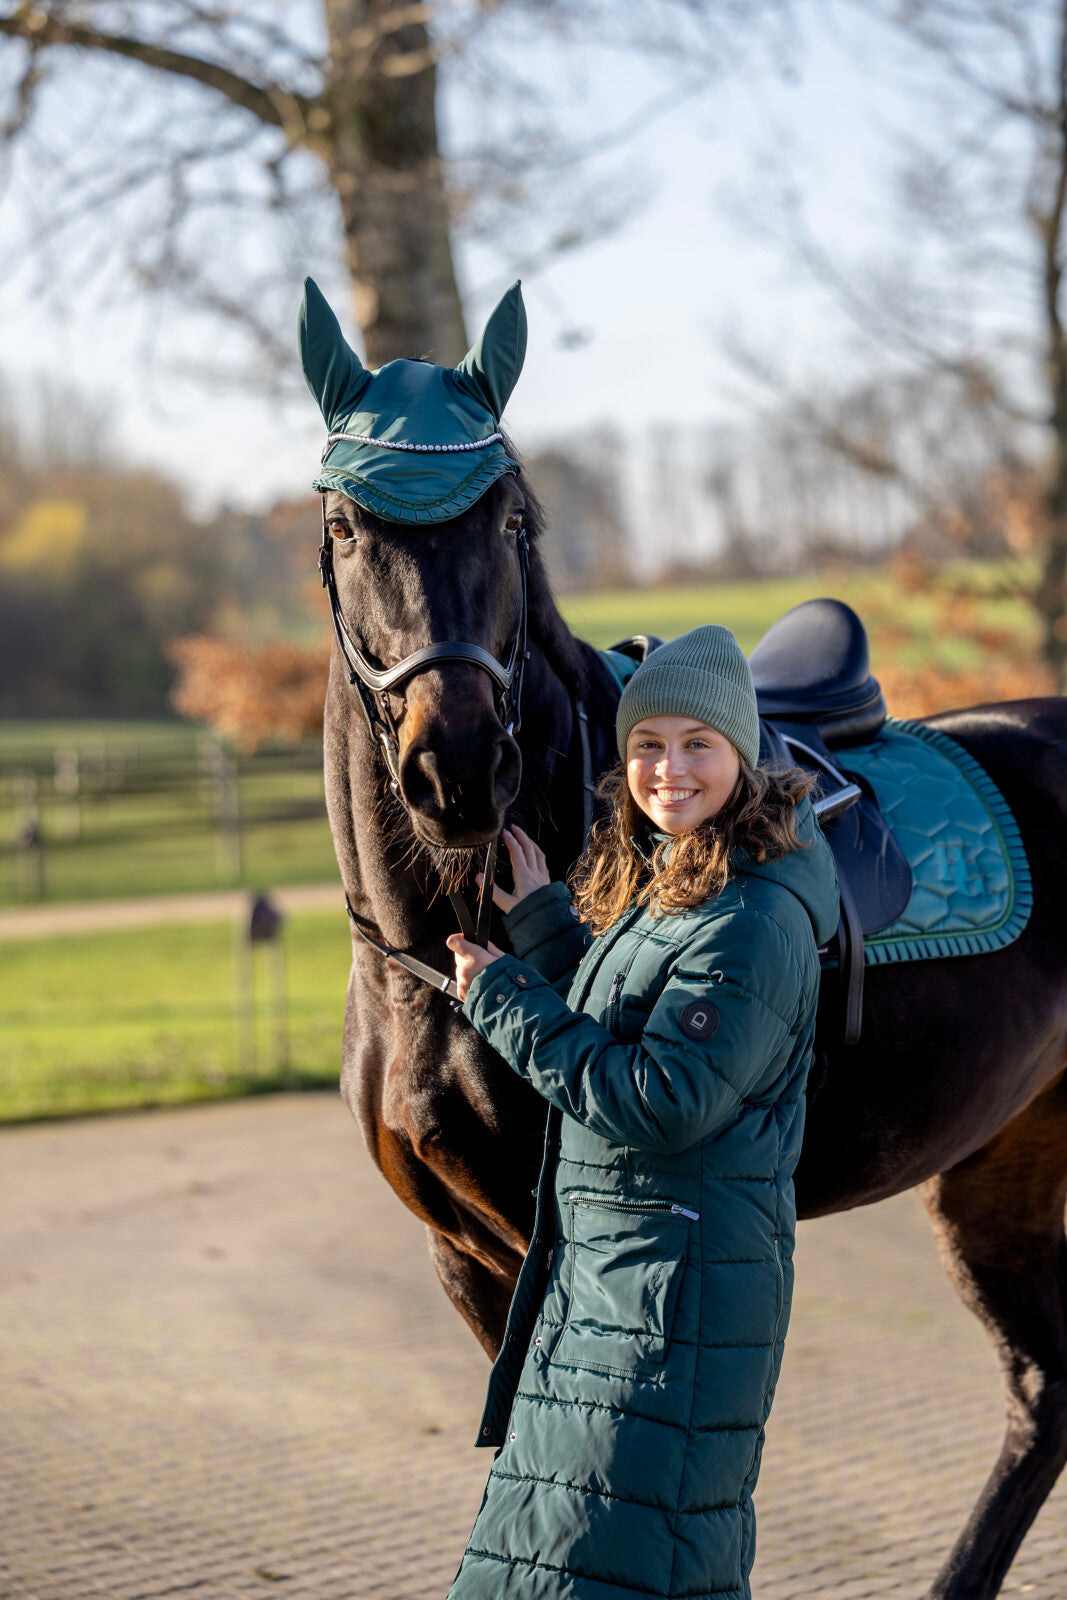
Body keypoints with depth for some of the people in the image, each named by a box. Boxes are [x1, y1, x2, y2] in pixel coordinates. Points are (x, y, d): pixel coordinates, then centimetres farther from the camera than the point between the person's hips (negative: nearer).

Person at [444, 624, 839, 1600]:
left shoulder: (755, 920, -20)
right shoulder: (652, 890, 11)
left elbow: (663, 1105, -26)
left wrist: (506, 1002, -18)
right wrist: (542, 923, 10)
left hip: (685, 1281, -10)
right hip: (593, 1261, 10)